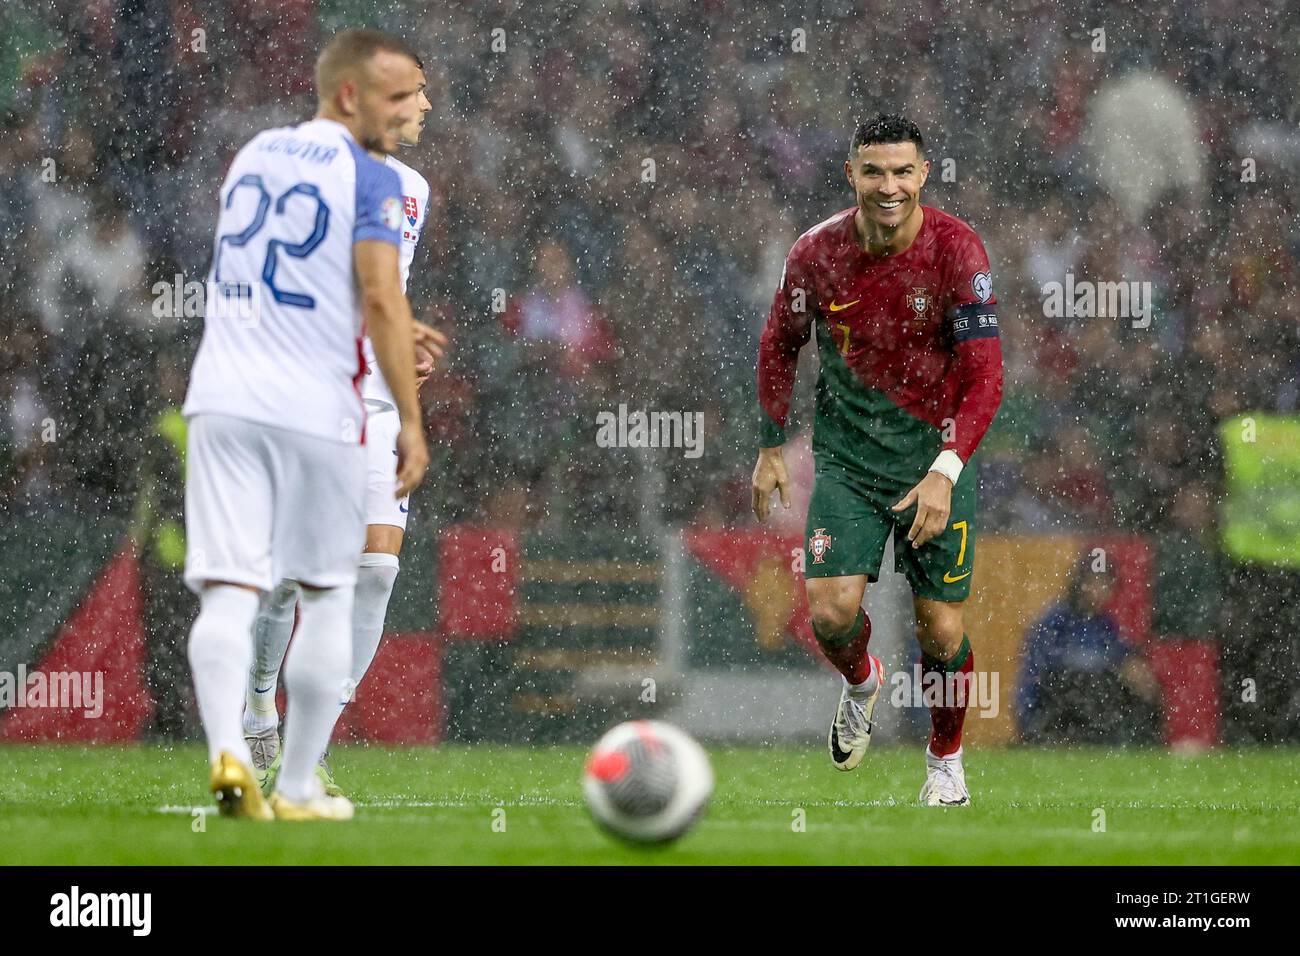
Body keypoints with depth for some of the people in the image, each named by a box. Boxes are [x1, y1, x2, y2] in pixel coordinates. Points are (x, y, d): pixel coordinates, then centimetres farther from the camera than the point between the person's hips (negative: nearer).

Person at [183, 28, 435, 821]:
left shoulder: (251, 157, 16)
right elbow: (383, 298, -15)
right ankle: (297, 787, 13)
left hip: (225, 399, 4)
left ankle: (229, 749, -27)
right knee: (328, 595, 11)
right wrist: (411, 420, -11)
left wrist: (385, 332, 32)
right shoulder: (370, 178, -6)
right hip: (318, 408, -4)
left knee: (229, 592, -3)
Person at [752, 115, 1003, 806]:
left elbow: (985, 374, -17)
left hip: (935, 457, -1)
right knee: (831, 611, -14)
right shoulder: (816, 253, -7)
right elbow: (780, 343, 11)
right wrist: (771, 448, 9)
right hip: (847, 459, 1)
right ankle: (860, 682, 22)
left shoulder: (955, 249, -15)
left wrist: (945, 471, -27)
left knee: (942, 633, -1)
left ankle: (946, 758, 27)